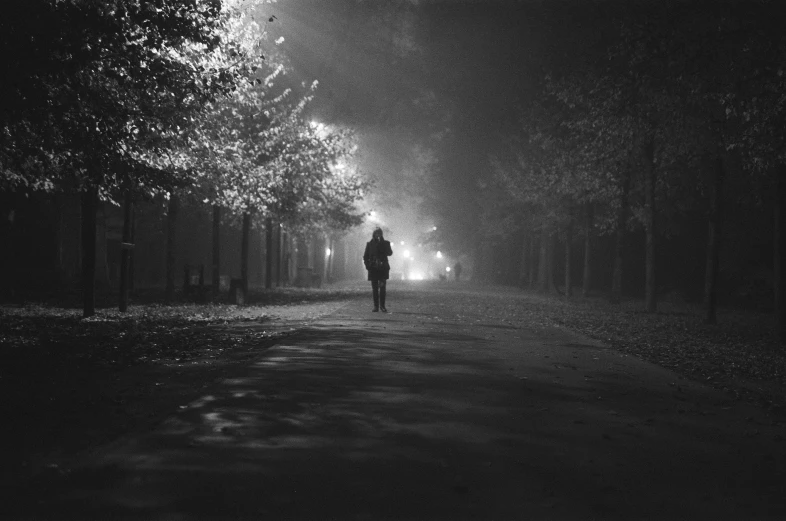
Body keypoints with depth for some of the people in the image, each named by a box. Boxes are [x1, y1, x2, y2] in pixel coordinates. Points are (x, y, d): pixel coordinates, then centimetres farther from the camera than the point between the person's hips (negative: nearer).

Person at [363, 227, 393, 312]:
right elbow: (365, 256, 12)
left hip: (383, 268, -1)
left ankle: (382, 306, -3)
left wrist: (381, 243, -15)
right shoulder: (369, 244, 9)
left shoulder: (385, 243, 6)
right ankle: (376, 306, 5)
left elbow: (389, 253, -9)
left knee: (382, 288, -7)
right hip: (373, 269, 1)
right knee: (374, 288, 2)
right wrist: (367, 265, -3)